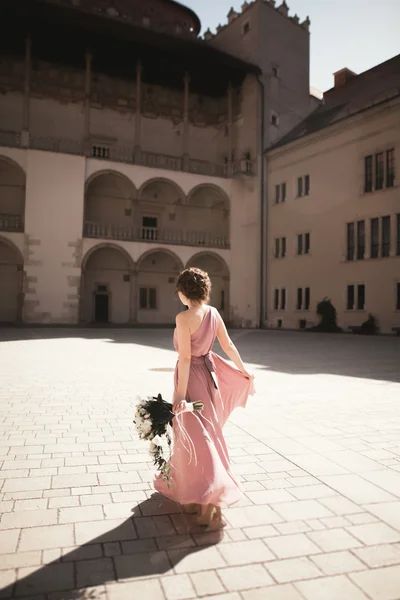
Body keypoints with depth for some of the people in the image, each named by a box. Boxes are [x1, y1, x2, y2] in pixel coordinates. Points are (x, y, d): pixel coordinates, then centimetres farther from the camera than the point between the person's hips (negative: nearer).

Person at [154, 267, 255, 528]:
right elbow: (228, 345, 7)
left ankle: (211, 506, 1)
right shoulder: (214, 313, 0)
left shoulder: (184, 318, -22)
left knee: (195, 437, -1)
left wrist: (180, 396, -22)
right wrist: (244, 371, 21)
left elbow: (185, 358, -24)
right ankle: (186, 484, 42)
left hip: (192, 376, -8)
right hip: (209, 373, 8)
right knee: (201, 430, 22)